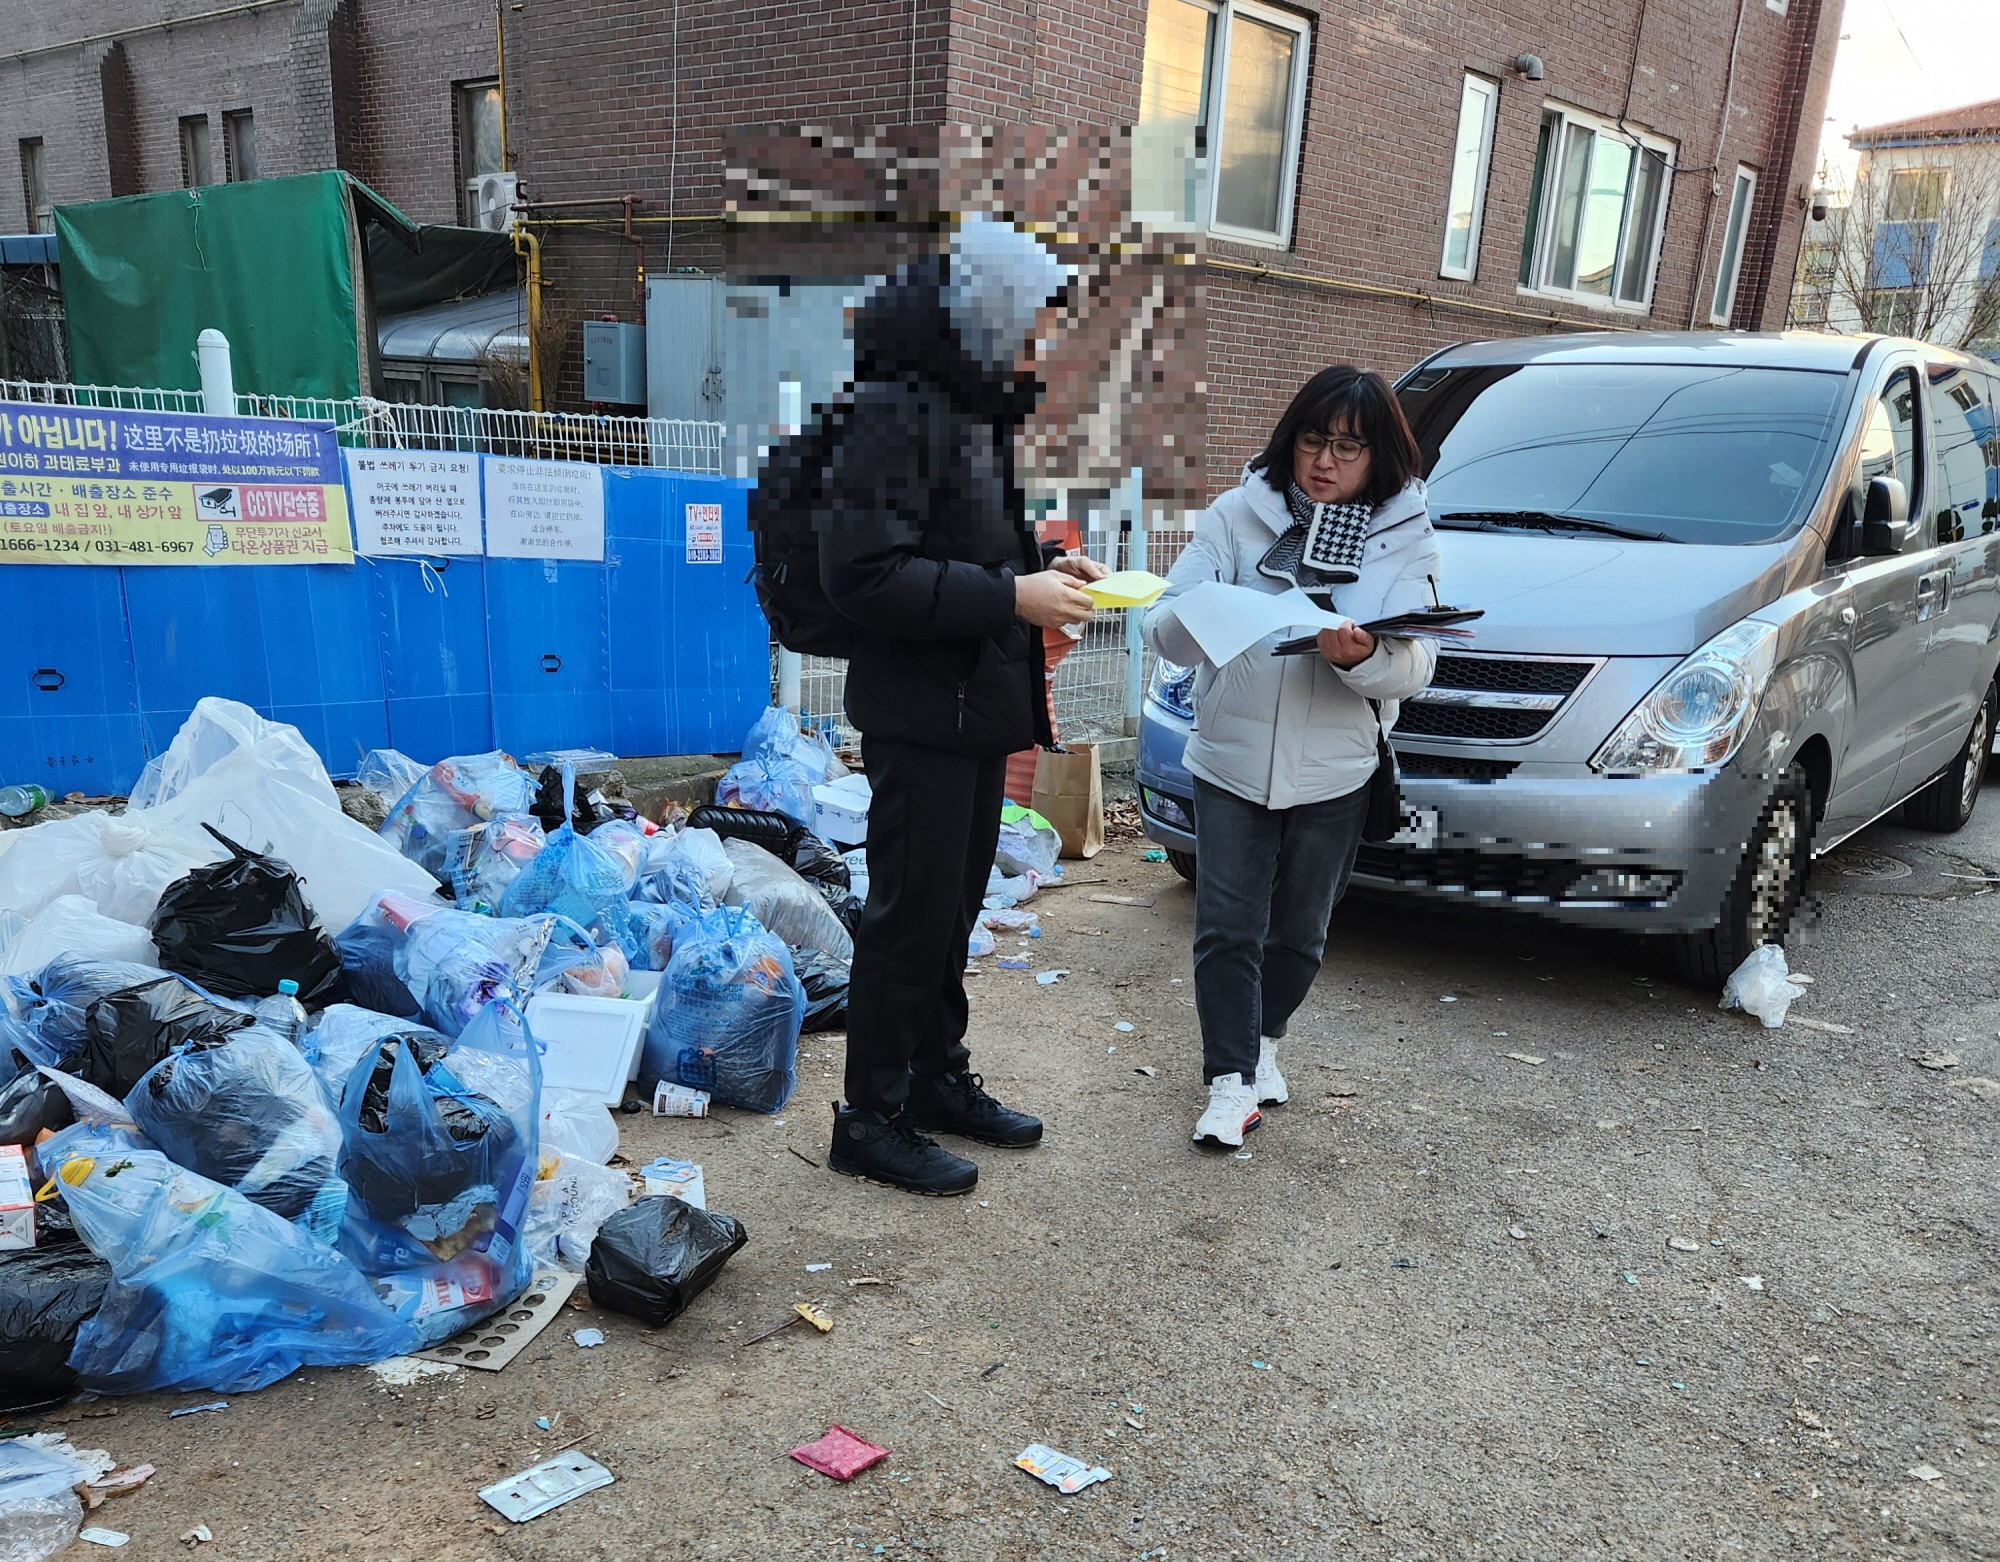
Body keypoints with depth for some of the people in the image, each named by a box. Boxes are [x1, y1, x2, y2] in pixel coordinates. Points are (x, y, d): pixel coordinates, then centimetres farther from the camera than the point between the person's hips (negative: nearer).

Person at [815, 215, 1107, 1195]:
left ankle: (938, 1077, 33)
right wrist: (1011, 596, -23)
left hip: (977, 709, 9)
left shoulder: (973, 406, 15)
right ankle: (872, 1119, 13)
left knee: (954, 905, 18)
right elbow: (864, 574, -24)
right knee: (911, 913, -1)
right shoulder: (896, 407, -16)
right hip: (920, 714, -9)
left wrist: (1040, 567, 8)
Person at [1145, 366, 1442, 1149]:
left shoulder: (1406, 537, 1)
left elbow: (1413, 666, -10)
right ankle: (1232, 1080, 11)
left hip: (1333, 773, 1)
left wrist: (1361, 656, -32)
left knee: (1298, 931, 15)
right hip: (1231, 760, -1)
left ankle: (1262, 1042, 39)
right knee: (1227, 929, -1)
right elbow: (1167, 625, -8)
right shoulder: (1238, 513, -1)